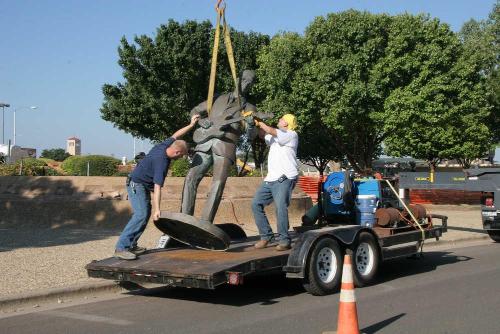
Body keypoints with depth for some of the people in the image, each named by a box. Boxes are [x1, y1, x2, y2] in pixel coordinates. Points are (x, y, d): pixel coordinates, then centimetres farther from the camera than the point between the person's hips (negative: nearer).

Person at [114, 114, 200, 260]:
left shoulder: (165, 145, -6)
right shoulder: (161, 162, -30)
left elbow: (175, 135, 16)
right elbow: (157, 187, -34)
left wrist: (191, 124, 21)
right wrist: (157, 209, -36)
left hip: (143, 185, 10)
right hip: (136, 184, -10)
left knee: (146, 214, 11)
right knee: (141, 215, -22)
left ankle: (131, 245, 11)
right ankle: (121, 248, -27)